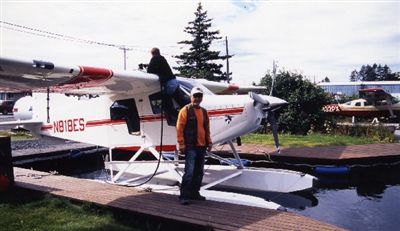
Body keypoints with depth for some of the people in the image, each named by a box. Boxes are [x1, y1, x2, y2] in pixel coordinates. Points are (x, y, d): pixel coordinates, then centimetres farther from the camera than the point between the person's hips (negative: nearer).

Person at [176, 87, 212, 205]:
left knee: (199, 172, 12)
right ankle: (184, 196, -4)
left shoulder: (204, 112, 15)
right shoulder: (185, 110, -5)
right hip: (190, 147, -7)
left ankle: (195, 193, 25)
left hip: (202, 147, 7)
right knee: (189, 172, -12)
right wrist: (181, 144, -13)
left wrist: (209, 142, 14)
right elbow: (179, 129, -8)